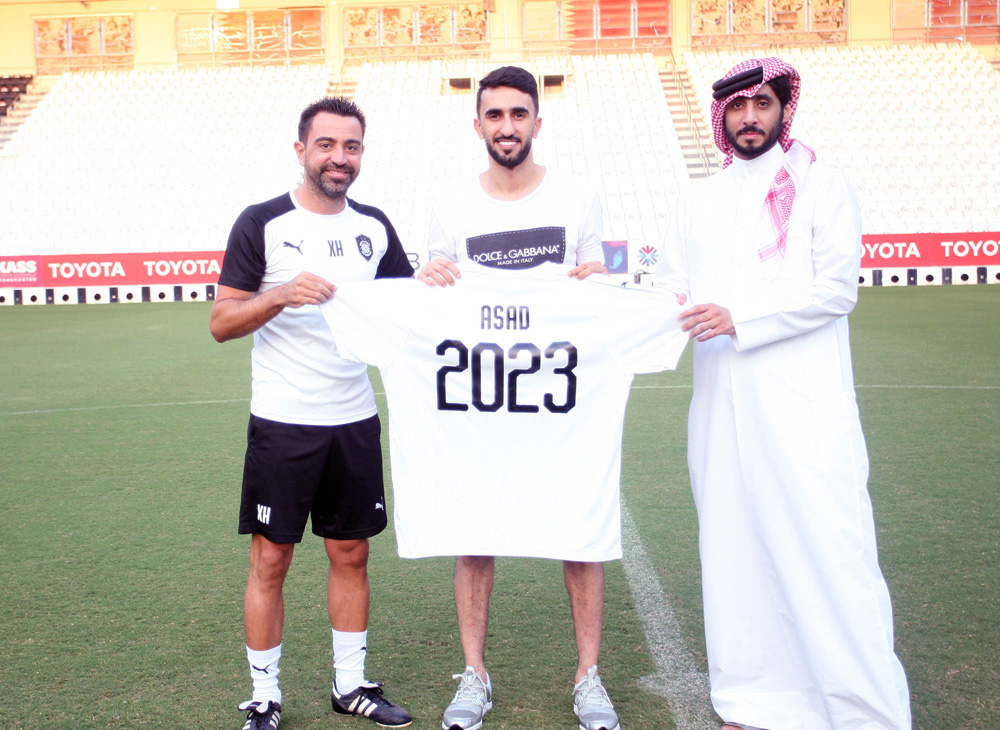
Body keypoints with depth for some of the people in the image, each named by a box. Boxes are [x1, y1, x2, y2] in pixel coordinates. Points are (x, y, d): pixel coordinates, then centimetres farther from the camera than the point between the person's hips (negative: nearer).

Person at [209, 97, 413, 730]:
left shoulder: (374, 226, 9)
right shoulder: (262, 223, -4)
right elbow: (221, 322, -7)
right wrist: (281, 295, -24)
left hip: (355, 421, 4)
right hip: (283, 423, -4)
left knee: (351, 554, 12)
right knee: (270, 560, 3)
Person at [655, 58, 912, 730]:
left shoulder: (822, 187, 4)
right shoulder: (698, 201, 19)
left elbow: (836, 289, -7)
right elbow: (672, 287, 17)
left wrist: (739, 318, -14)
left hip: (804, 407, -4)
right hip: (721, 405, 5)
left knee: (827, 550, -8)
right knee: (736, 549, 7)